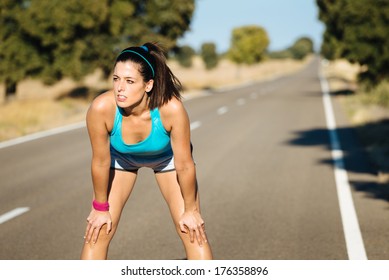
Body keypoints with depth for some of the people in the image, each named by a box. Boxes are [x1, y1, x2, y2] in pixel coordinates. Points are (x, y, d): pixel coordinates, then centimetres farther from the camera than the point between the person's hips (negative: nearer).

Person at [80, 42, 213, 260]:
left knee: (193, 230, -3)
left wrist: (190, 209, -13)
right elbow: (101, 162, -22)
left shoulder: (172, 109, -41)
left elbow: (184, 165, -26)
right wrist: (101, 208, -9)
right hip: (121, 156, 1)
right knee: (98, 231, -4)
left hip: (167, 156, 0)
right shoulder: (101, 108, -38)